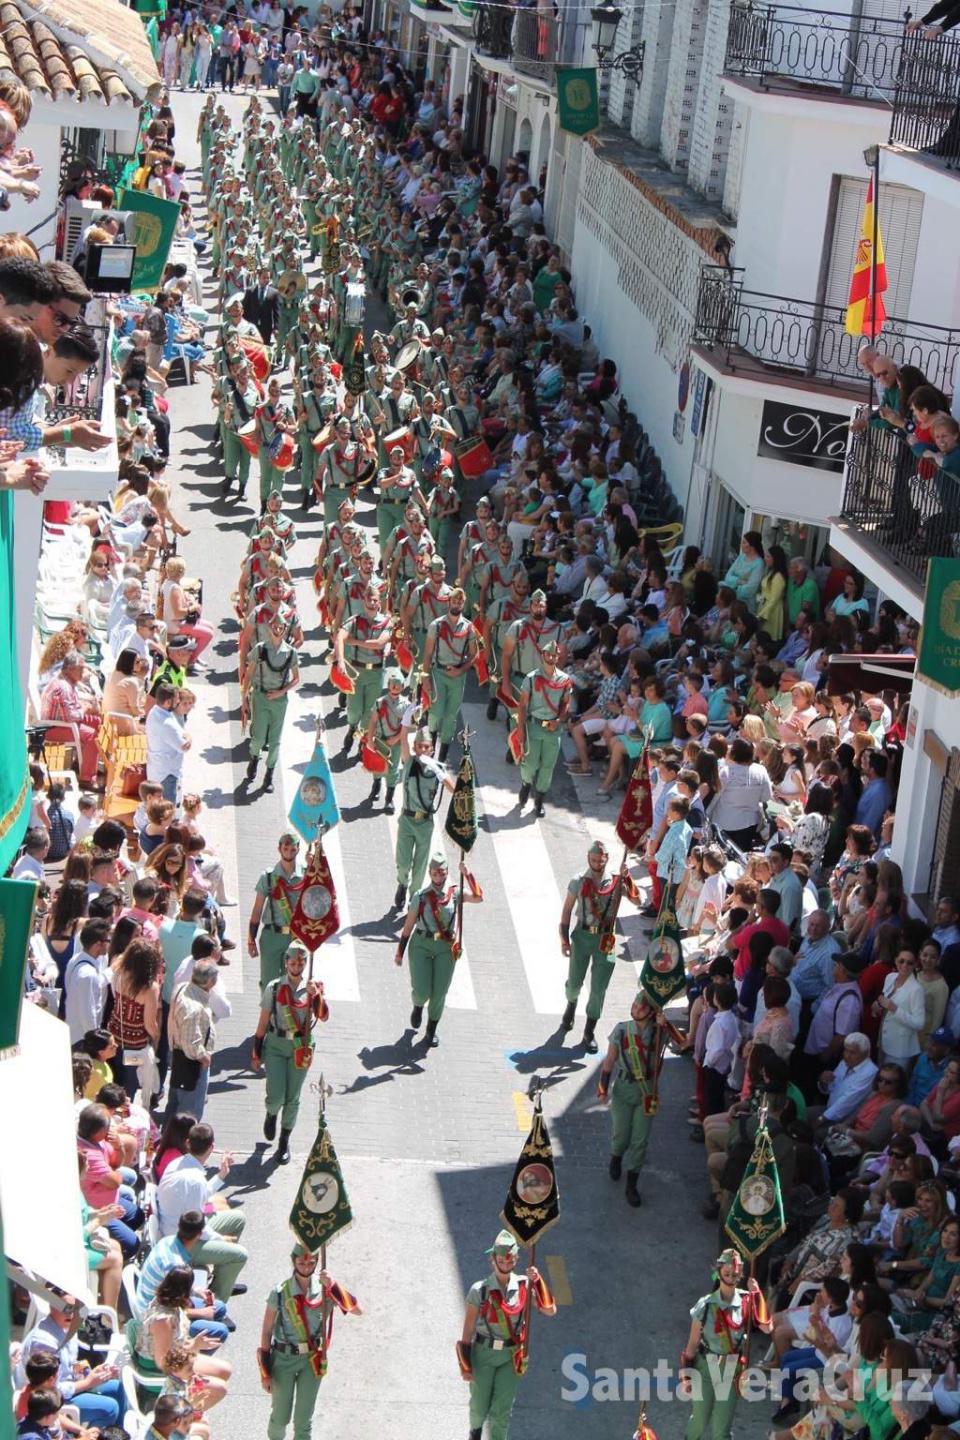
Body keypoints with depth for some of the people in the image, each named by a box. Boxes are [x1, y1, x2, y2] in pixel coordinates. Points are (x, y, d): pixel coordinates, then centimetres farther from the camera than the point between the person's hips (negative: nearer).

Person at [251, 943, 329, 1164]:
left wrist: (316, 995, -31)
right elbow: (263, 1021, 1)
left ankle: (285, 1141, 24)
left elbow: (324, 1017, -15)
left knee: (292, 1098, 6)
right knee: (276, 1096, -8)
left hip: (301, 1047, 1)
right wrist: (256, 1053, 3)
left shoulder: (312, 988, -1)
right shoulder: (274, 987, -4)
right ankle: (271, 1114, 29)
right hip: (275, 1045, -1)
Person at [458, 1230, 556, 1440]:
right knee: (480, 1407, 12)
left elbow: (550, 1310, -15)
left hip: (511, 1356, 1)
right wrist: (465, 1366, -6)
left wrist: (538, 1281, -24)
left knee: (503, 1410, 1)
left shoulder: (524, 1285, -6)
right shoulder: (479, 1290, -13)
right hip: (483, 1354, -1)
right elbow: (467, 1330, -7)